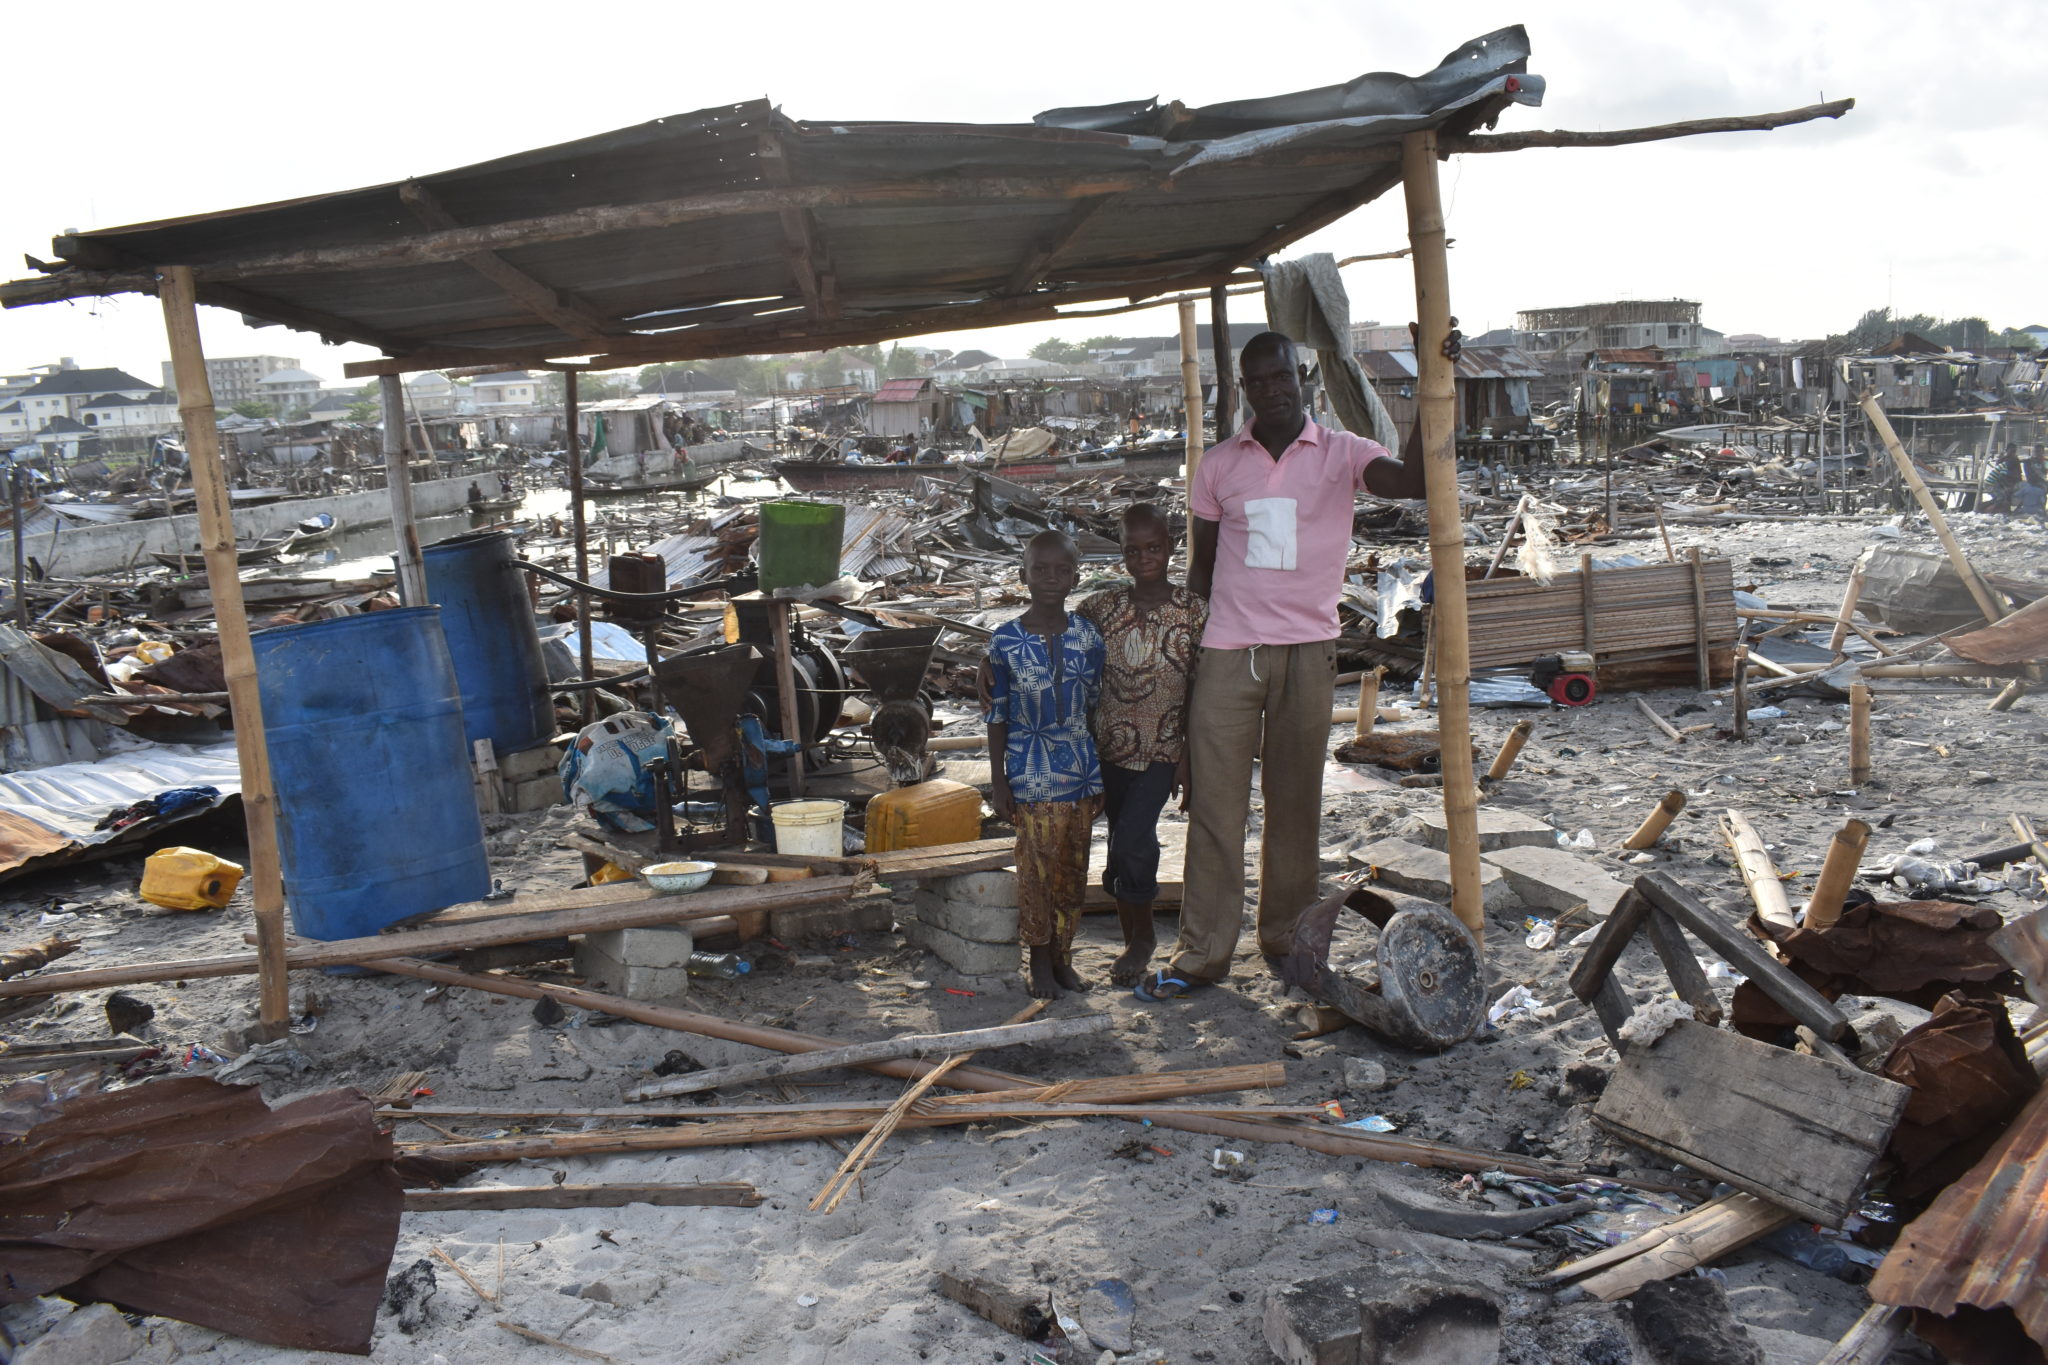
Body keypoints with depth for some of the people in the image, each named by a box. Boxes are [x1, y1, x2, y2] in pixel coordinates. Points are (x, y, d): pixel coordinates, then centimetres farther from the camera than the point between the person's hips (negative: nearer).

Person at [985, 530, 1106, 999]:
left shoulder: (1087, 636, 0)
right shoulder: (1005, 641, -7)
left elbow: (1094, 706, 7)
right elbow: (996, 716, -2)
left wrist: (1099, 773, 8)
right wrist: (998, 780, -3)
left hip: (1081, 772, 3)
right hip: (1030, 775, -3)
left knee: (1073, 868, 10)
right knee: (1038, 866, 3)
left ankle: (1062, 955, 24)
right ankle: (1039, 959, 18)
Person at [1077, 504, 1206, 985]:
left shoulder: (1194, 612, -6)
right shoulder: (1101, 608, -1)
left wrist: (1188, 758, -5)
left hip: (1162, 749, -3)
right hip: (1110, 747, 3)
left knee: (1132, 839, -16)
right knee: (1123, 844, 12)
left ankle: (1142, 935, 7)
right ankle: (1134, 940, 29)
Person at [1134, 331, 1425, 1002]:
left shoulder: (1340, 453, 1)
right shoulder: (1218, 464, 8)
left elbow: (1416, 478, -18)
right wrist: (1191, 644, 11)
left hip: (1308, 652, -1)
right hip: (1228, 653, 1)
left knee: (1295, 802, 8)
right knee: (1215, 804, 1)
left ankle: (1285, 935, 22)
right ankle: (1202, 951, 7)